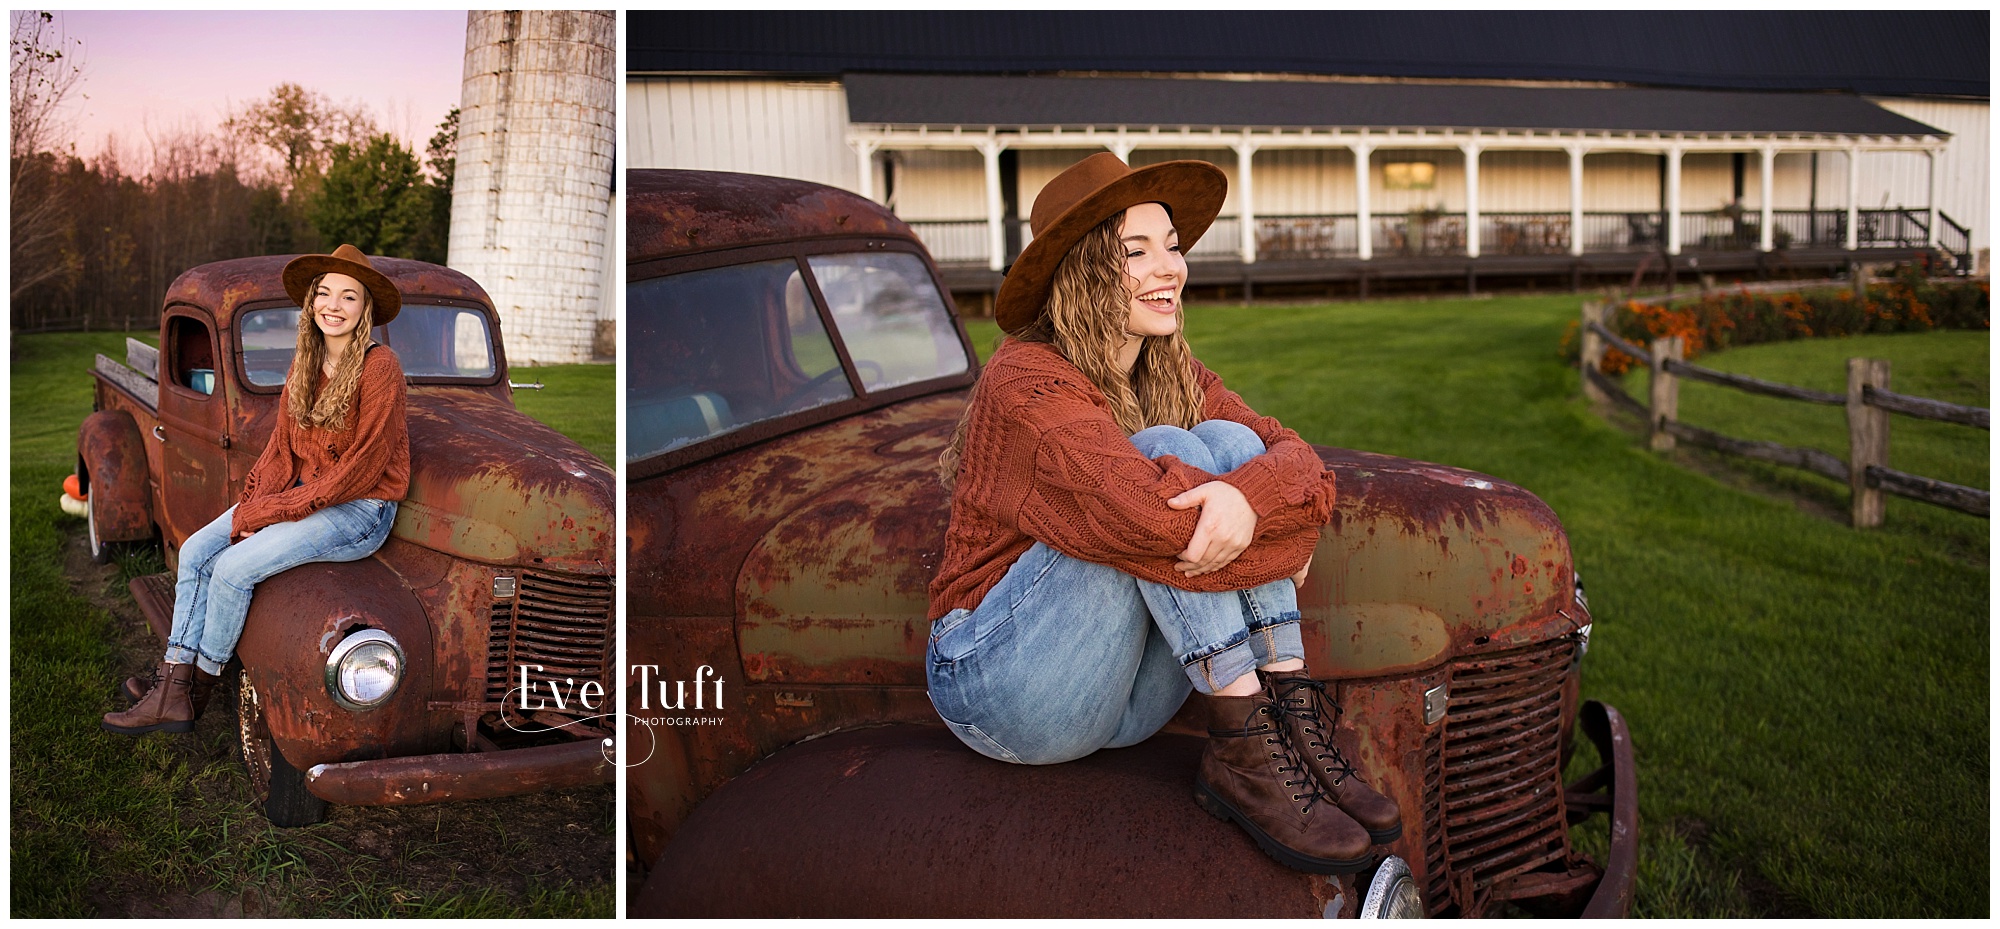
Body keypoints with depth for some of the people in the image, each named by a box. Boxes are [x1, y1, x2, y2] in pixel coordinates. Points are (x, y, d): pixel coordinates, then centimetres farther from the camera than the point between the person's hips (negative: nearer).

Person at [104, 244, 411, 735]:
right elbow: (283, 447, 10)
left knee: (233, 569, -17)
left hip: (360, 510, -8)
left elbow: (362, 468, -19)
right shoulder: (305, 360, 8)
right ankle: (173, 684, -3)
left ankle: (196, 691, 3)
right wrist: (251, 507, -7)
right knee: (197, 550, -2)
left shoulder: (379, 368, -18)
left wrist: (271, 512, -16)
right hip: (302, 493, 8)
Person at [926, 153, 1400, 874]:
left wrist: (1248, 495, -32)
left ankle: (1296, 722, -21)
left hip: (1126, 697, 6)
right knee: (1166, 452, -25)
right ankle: (1243, 753, -28)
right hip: (998, 681, -6)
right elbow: (1144, 504, -33)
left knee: (1229, 442, -13)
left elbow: (1296, 457, -8)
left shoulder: (1177, 378, 6)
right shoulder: (1026, 381, -17)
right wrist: (1281, 539, -18)